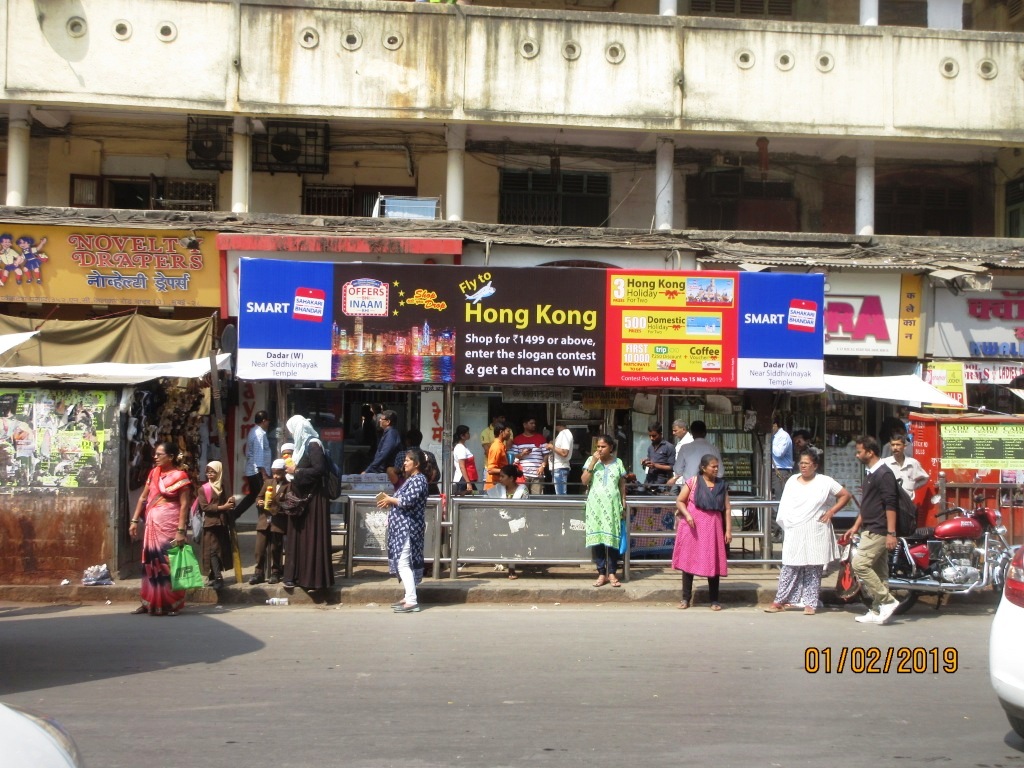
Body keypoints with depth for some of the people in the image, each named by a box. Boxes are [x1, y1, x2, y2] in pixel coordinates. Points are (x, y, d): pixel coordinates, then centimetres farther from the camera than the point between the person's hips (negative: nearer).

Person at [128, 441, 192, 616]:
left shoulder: (180, 476, -7)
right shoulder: (153, 473, 11)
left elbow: (184, 505, -11)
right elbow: (143, 498, 16)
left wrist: (181, 530, -17)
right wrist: (134, 520, 9)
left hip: (169, 525, -6)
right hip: (152, 523, 6)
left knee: (168, 563, -2)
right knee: (150, 563, 8)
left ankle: (170, 604, 6)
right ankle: (149, 602, 17)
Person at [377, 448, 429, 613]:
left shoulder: (418, 480, -13)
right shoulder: (410, 479, 19)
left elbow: (407, 501, -24)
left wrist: (390, 500, -10)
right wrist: (390, 501, 5)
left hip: (408, 527, -10)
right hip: (402, 527, 10)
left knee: (403, 563, -12)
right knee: (403, 563, 13)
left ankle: (412, 601, -13)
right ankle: (408, 596, 19)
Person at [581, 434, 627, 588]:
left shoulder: (618, 462, 7)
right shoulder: (591, 460, 4)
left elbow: (622, 485, 10)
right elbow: (584, 481, -4)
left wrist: (624, 505, 5)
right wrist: (593, 462, -11)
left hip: (612, 505, 0)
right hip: (595, 505, 0)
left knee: (613, 539, -3)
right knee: (597, 539, -1)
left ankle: (611, 573, 4)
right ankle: (602, 573, 5)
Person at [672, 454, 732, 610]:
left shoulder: (722, 485, 6)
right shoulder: (693, 482, -2)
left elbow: (727, 509, 6)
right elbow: (679, 501, 1)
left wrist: (728, 530, 0)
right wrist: (687, 514, -16)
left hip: (713, 529, 2)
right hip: (692, 527, -2)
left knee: (713, 562, 2)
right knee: (688, 560, 4)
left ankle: (714, 599, 11)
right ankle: (686, 597, 13)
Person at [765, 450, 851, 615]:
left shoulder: (824, 482, 0)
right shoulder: (792, 481, 11)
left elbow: (845, 495, 4)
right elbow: (785, 505, 15)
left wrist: (831, 512, -3)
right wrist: (786, 524, 4)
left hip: (815, 534, -2)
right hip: (795, 533, 2)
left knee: (813, 569, 2)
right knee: (789, 567, 0)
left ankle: (810, 603, 8)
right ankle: (780, 601, 3)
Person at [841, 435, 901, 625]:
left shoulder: (884, 474, -14)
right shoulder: (870, 474, 17)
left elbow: (891, 505, -20)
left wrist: (891, 533, -23)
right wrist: (855, 526, 24)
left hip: (879, 531, -10)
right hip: (871, 530, 10)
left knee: (859, 564, -14)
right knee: (878, 571, 10)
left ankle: (887, 600, -8)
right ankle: (878, 612, 12)